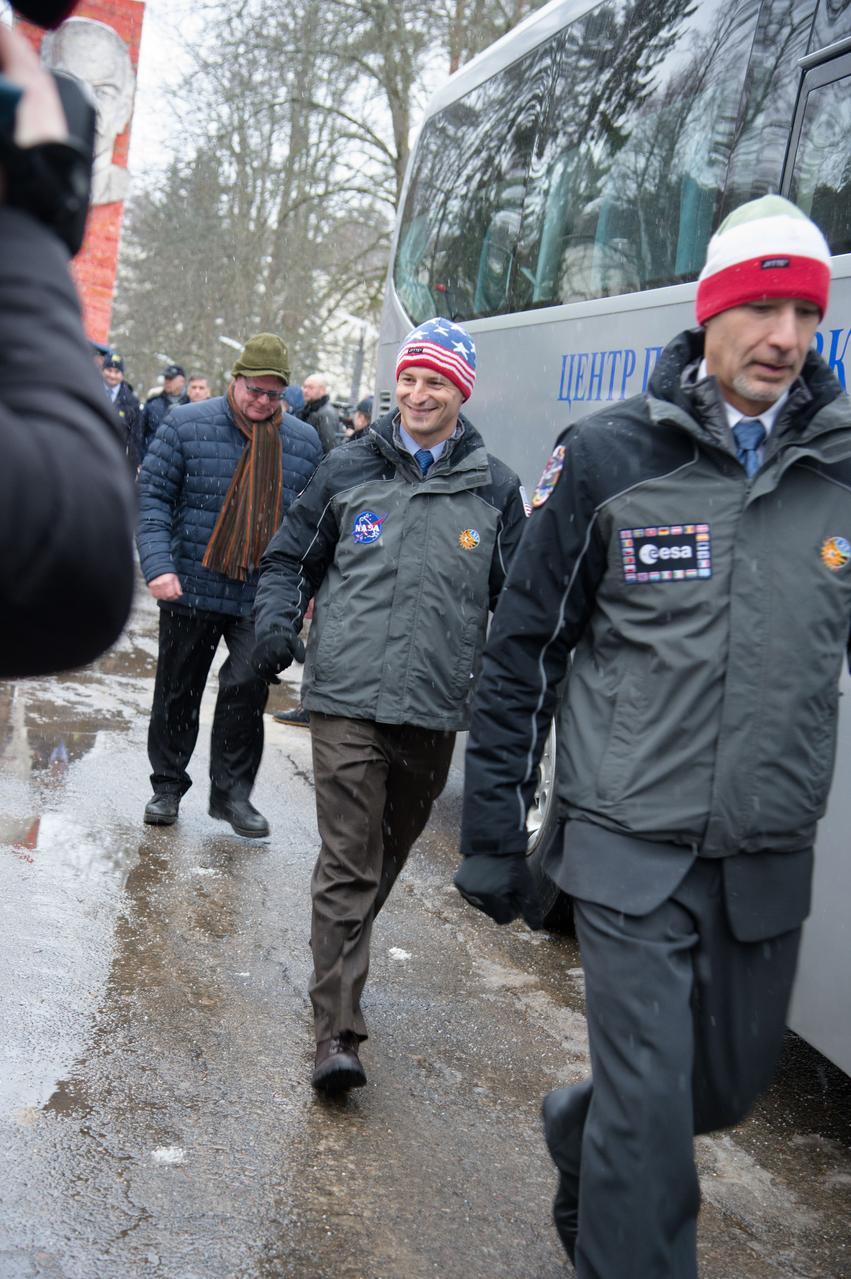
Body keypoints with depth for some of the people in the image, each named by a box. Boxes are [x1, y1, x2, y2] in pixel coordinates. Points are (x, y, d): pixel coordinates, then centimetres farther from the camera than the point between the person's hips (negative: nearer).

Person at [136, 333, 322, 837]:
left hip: (264, 598, 1)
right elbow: (153, 496, -3)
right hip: (192, 588, -1)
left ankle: (232, 792, 9)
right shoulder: (186, 425, -2)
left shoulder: (304, 441, 7)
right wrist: (159, 566, -14)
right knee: (178, 692, 11)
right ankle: (168, 786, 27)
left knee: (248, 689, -8)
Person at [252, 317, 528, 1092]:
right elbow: (290, 558, 14)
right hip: (348, 699, -2)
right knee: (348, 864, -7)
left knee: (389, 853, 17)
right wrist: (278, 621, -5)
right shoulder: (348, 470, 6)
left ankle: (341, 958, 39)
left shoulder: (493, 488, 7)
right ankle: (338, 1030, -4)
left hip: (436, 709, 2)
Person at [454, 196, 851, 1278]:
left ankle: (581, 1132, 50)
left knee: (731, 1083, 20)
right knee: (649, 1105, 0)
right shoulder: (609, 456, -6)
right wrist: (493, 833, -1)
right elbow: (523, 650, -2)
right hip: (633, 850, -4)